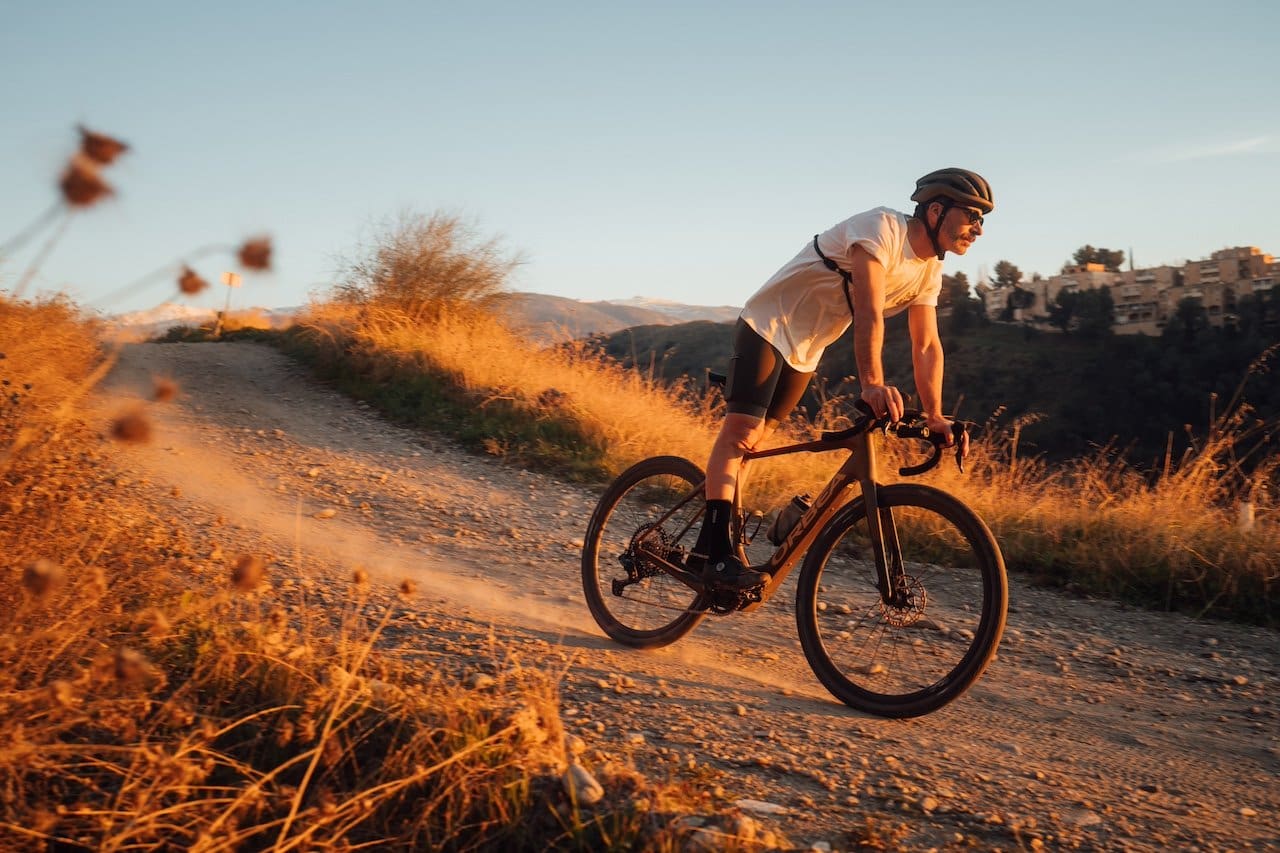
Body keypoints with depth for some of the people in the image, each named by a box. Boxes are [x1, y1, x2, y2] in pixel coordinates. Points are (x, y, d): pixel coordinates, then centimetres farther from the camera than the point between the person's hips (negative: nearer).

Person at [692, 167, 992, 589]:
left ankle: (705, 549, 9)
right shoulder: (882, 227, -23)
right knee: (740, 431, -18)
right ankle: (719, 554, -23)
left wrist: (934, 416, -9)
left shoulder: (929, 272, 3)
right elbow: (869, 310, -35)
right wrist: (872, 383, -46)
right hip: (768, 326, -8)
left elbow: (927, 346, 2)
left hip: (805, 352, 8)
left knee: (754, 439, 7)